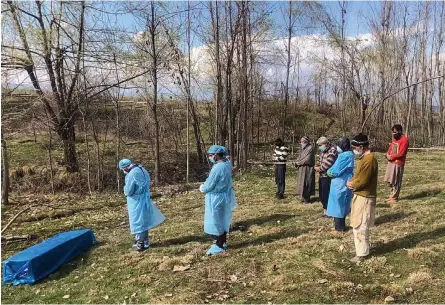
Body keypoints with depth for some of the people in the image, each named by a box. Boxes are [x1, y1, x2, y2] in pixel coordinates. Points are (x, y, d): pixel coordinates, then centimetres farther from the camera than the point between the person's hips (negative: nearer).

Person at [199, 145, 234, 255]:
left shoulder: (217, 168, -27)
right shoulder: (227, 164, 1)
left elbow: (209, 185, -20)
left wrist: (202, 188, 0)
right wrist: (205, 186, 7)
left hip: (217, 198, -9)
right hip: (225, 196, 9)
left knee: (217, 221, 3)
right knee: (222, 220, 19)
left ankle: (219, 246, 14)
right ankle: (223, 242, 32)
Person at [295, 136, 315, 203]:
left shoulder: (310, 148, -13)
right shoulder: (303, 149, 14)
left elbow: (307, 160, -19)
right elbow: (300, 157, 14)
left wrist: (298, 163, -8)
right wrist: (297, 162, -7)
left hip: (307, 169, -8)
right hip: (302, 169, 8)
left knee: (306, 183, -4)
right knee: (303, 183, 11)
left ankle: (307, 198, 4)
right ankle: (304, 197, 18)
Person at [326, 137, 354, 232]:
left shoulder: (347, 156, -20)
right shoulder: (344, 154, 11)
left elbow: (337, 171, -20)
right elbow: (337, 167, 15)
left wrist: (329, 172, -3)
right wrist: (331, 171, -2)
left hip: (341, 184, -10)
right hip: (340, 183, 10)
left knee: (339, 205, 0)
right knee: (340, 205, 17)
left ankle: (340, 227, 11)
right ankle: (340, 225, 28)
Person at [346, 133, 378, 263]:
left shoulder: (369, 159, -21)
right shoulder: (364, 158, 11)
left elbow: (362, 181, -22)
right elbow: (358, 175, 17)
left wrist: (351, 185, -5)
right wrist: (351, 182, -1)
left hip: (364, 197, -10)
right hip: (360, 195, 10)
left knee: (361, 226, -1)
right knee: (357, 225, 18)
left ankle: (362, 253, 9)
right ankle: (361, 249, 30)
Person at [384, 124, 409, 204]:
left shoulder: (404, 140, -14)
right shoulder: (395, 138, 13)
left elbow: (401, 153, -19)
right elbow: (390, 147, 17)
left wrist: (391, 157, -9)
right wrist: (388, 154, -3)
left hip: (398, 163, -8)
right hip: (391, 162, 8)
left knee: (396, 182, 1)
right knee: (390, 180, 13)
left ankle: (394, 198, 11)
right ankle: (392, 195, 26)